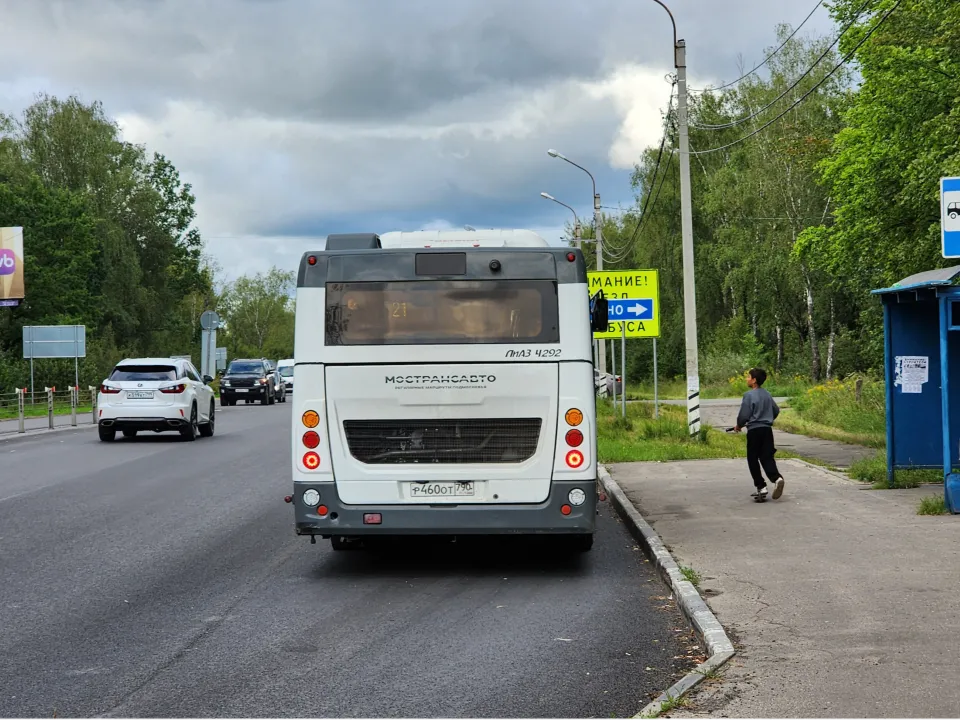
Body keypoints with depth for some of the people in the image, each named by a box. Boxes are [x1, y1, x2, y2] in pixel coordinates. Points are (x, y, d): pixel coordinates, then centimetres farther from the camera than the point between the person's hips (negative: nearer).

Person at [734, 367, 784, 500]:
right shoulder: (767, 394, 9)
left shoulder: (749, 395, -12)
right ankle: (777, 478, -19)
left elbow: (744, 415, -13)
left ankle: (761, 487, 2)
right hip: (767, 430, 6)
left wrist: (739, 425, 5)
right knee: (767, 458, 6)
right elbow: (776, 410, 19)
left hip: (754, 431, -6)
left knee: (753, 460, 5)